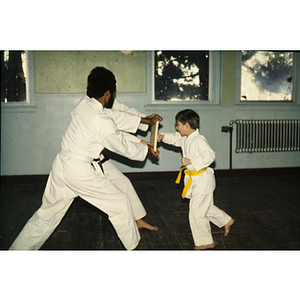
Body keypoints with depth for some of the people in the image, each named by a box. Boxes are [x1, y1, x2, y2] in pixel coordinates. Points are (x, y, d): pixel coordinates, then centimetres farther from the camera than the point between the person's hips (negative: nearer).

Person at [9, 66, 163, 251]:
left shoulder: (86, 103, -1)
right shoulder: (102, 123, -24)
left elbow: (117, 114, 9)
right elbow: (124, 147, -10)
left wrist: (145, 120, 13)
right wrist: (146, 149, 7)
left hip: (64, 165, 8)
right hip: (79, 171, -8)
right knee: (121, 203, 5)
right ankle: (133, 246, 23)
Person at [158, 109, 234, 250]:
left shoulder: (199, 140, -23)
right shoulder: (185, 138, 5)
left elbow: (210, 156, -28)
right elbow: (175, 138, 22)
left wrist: (191, 161, -29)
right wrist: (163, 137, 4)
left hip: (202, 180, -10)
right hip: (196, 180, 10)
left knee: (196, 213, 0)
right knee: (206, 207, 25)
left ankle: (206, 241, 16)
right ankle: (226, 221, 44)